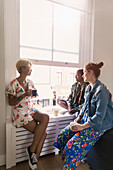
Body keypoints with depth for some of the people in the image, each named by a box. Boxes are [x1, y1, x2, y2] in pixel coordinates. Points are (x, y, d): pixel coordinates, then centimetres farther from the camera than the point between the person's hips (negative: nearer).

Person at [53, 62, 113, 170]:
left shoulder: (101, 90, -21)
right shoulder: (88, 88, 6)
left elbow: (99, 116, -23)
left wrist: (82, 126, -20)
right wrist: (78, 118, 3)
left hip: (98, 125, -8)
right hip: (87, 120, 8)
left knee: (74, 144, -19)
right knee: (64, 135, -3)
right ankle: (65, 160, 15)